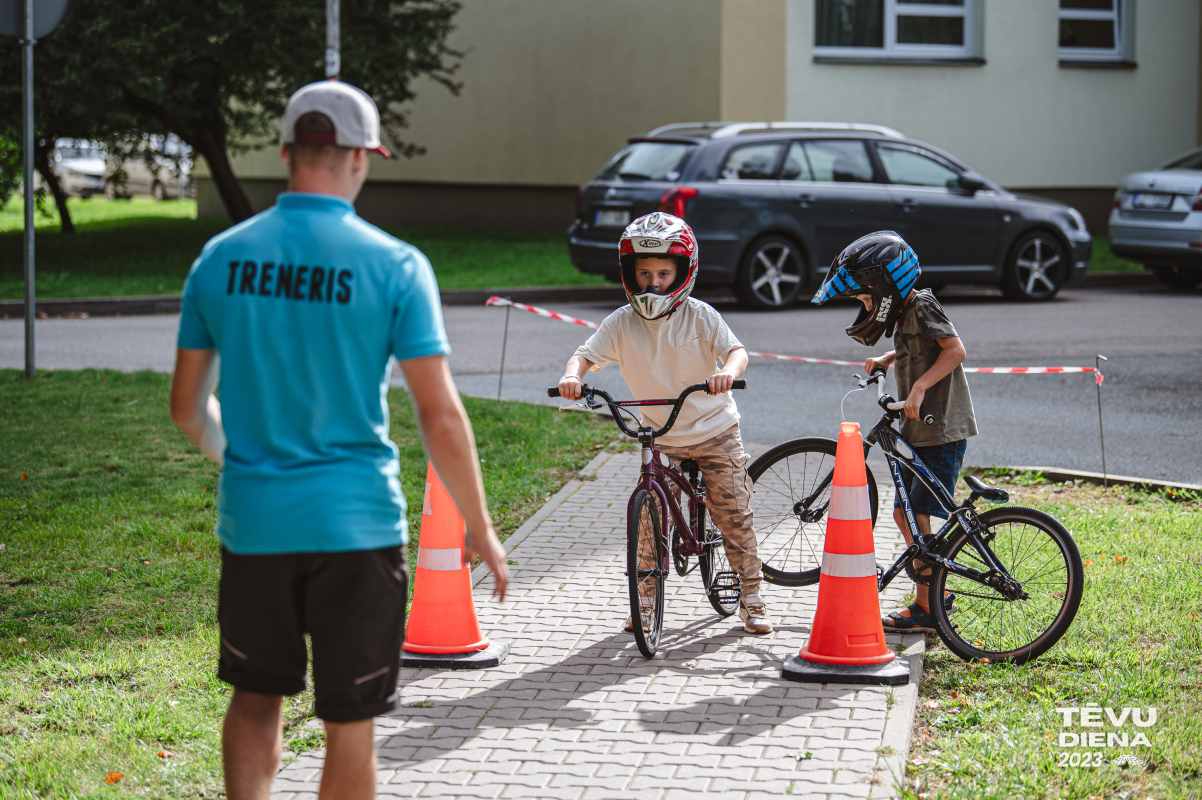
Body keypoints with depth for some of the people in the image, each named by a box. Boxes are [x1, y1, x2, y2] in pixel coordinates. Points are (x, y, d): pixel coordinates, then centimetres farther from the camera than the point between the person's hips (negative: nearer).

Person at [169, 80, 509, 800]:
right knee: (350, 726, 8)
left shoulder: (222, 257, 1)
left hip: (252, 522, 3)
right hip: (357, 525, -3)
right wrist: (480, 529, -1)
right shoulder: (395, 265, -10)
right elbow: (440, 416, -12)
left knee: (256, 696, 22)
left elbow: (188, 405, 8)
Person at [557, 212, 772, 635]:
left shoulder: (699, 315, -12)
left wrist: (729, 371, -42)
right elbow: (587, 354, -13)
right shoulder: (622, 323, -8)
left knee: (733, 513, -2)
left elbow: (737, 350, -19)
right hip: (661, 437, 2)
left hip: (714, 430, -1)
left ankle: (751, 596, 12)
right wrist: (572, 376, -36)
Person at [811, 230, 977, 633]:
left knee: (917, 517, -10)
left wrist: (920, 387, -27)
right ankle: (937, 592, 24)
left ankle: (926, 608, -4)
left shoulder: (923, 306, -13)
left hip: (942, 432, -10)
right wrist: (887, 359, 13)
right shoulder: (904, 312, 14)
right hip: (916, 432, 10)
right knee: (904, 513, 12)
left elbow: (955, 349, -21)